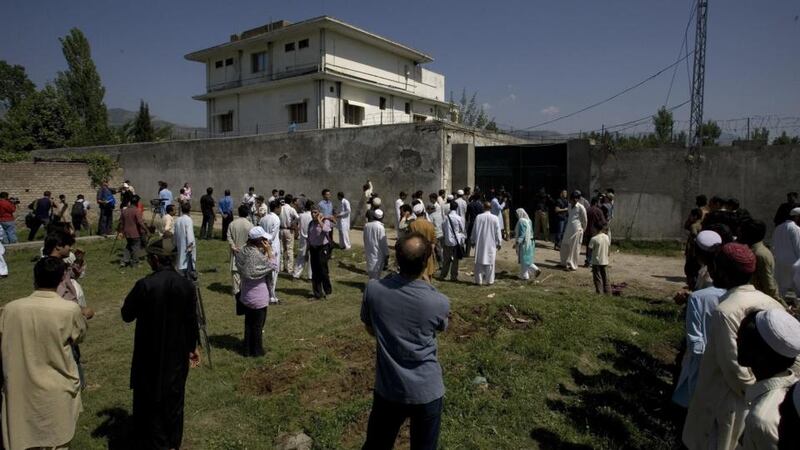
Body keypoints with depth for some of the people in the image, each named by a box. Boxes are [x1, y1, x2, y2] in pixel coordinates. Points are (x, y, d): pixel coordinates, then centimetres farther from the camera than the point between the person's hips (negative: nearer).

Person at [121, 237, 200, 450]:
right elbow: (191, 321, -2)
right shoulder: (186, 285, -9)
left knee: (150, 399, 14)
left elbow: (127, 315, -7)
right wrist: (193, 347, 12)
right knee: (174, 398, 18)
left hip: (150, 354, -3)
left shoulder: (145, 285, -20)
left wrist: (133, 296, 9)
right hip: (177, 353, 4)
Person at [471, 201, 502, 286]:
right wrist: (499, 243, 9)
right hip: (491, 244, -1)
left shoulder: (478, 217, -4)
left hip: (479, 243, 1)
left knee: (479, 262, 7)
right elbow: (497, 232, -1)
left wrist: (473, 241, 14)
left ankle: (479, 280, 10)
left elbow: (474, 230, 3)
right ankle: (489, 280, 9)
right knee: (490, 262, 6)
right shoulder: (495, 218, -6)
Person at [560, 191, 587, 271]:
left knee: (574, 248, 1)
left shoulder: (581, 207, -11)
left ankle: (573, 265, 10)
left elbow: (584, 220, -3)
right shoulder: (570, 206, 9)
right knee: (565, 246, 11)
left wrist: (583, 229, 7)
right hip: (568, 229, 7)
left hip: (576, 230, -7)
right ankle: (565, 262, 26)